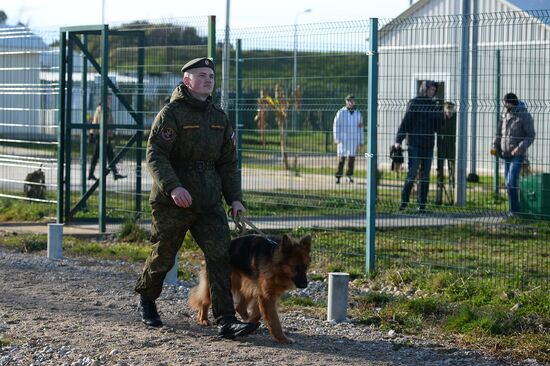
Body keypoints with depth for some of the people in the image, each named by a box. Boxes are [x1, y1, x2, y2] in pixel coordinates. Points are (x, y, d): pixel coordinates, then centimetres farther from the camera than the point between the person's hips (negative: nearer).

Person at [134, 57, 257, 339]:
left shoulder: (219, 117, 13)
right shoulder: (171, 114, -8)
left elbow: (228, 162, 16)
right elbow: (155, 155, -16)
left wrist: (235, 198, 6)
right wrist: (173, 187, -29)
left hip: (209, 202, 5)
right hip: (172, 201, -5)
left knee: (220, 255, -10)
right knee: (163, 255, 9)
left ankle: (225, 320, -13)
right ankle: (146, 298, 37)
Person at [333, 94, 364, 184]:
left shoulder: (358, 113, 10)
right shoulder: (341, 113, 0)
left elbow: (360, 129, 13)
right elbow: (336, 126, -2)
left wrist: (361, 142, 9)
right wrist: (336, 139, -10)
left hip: (354, 139, 3)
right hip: (343, 139, -3)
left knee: (352, 157, 2)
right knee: (342, 157, -5)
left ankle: (349, 176, 11)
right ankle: (338, 176, 0)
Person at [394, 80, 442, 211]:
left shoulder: (433, 105, 13)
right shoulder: (414, 103, -2)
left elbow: (437, 125, 15)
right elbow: (405, 122, -8)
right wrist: (399, 140, -15)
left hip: (428, 145, 5)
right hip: (415, 145, -5)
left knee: (425, 176, 5)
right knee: (412, 173, -9)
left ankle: (422, 204, 9)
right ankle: (404, 201, -1)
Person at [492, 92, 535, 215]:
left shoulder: (525, 116, -8)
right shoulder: (505, 115, 11)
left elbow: (531, 136, -10)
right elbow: (499, 133, 17)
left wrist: (520, 148, -23)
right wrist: (495, 146, 2)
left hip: (518, 155, -7)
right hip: (506, 154, 7)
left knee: (512, 181, -15)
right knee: (508, 182, 7)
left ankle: (514, 210, -10)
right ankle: (514, 210, 14)